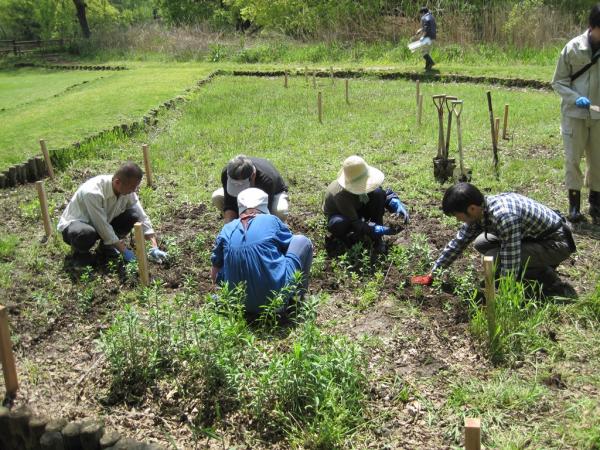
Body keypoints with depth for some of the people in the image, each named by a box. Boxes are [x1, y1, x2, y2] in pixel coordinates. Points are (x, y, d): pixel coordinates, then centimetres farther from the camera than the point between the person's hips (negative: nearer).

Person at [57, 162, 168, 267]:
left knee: (133, 214, -16)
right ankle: (79, 252, -5)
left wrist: (155, 248, -17)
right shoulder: (93, 192, -35)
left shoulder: (127, 190, -15)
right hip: (74, 223, -6)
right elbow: (103, 227, -29)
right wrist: (124, 251, -23)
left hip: (102, 222, 6)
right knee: (87, 233, -41)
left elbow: (142, 217, -10)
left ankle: (107, 245, 5)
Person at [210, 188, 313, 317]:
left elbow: (215, 274, 14)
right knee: (302, 241, 13)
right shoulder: (271, 220, 0)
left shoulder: (227, 230, 5)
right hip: (277, 297, -3)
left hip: (240, 303, 3)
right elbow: (290, 245, 19)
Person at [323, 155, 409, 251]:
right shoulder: (340, 195, -39)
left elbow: (386, 193, -11)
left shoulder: (364, 182, -25)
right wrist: (381, 230, -45)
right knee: (337, 224, -43)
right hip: (339, 215, -5)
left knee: (378, 193, -22)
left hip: (358, 209, 6)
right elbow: (355, 224, -38)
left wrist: (398, 205, -32)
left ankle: (376, 238, -13)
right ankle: (346, 237, -5)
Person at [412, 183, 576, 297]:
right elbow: (458, 242, 7)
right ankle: (538, 268, 11)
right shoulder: (478, 210, -6)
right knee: (481, 244, 8)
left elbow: (509, 267, -31)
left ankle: (552, 284, -6)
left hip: (556, 242, -9)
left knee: (494, 259, -24)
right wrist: (432, 275, 9)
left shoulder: (504, 217, -34)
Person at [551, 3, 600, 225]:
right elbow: (558, 82, -2)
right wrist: (575, 98, -17)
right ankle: (574, 203, 15)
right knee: (572, 159, 1)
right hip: (575, 114, -2)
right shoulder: (574, 48, -7)